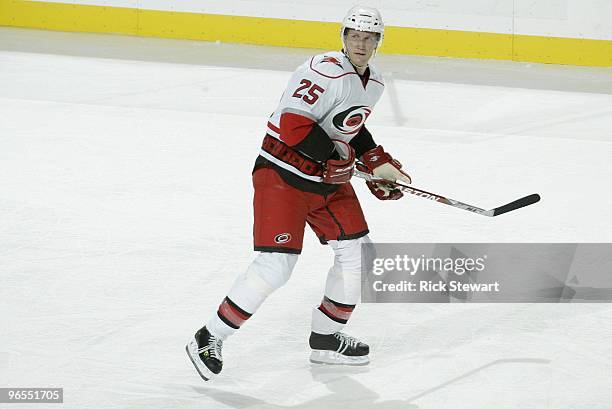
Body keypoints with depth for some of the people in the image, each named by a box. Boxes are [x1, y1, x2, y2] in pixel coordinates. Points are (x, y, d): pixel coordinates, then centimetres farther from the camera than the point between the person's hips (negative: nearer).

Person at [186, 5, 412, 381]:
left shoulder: (374, 85, 9)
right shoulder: (325, 72, -21)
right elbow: (293, 124, -29)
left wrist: (378, 164, 16)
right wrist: (335, 155, -21)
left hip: (329, 179, 9)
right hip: (283, 176, -9)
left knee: (357, 252, 8)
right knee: (276, 265, -15)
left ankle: (326, 338, 24)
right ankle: (210, 339, -3)